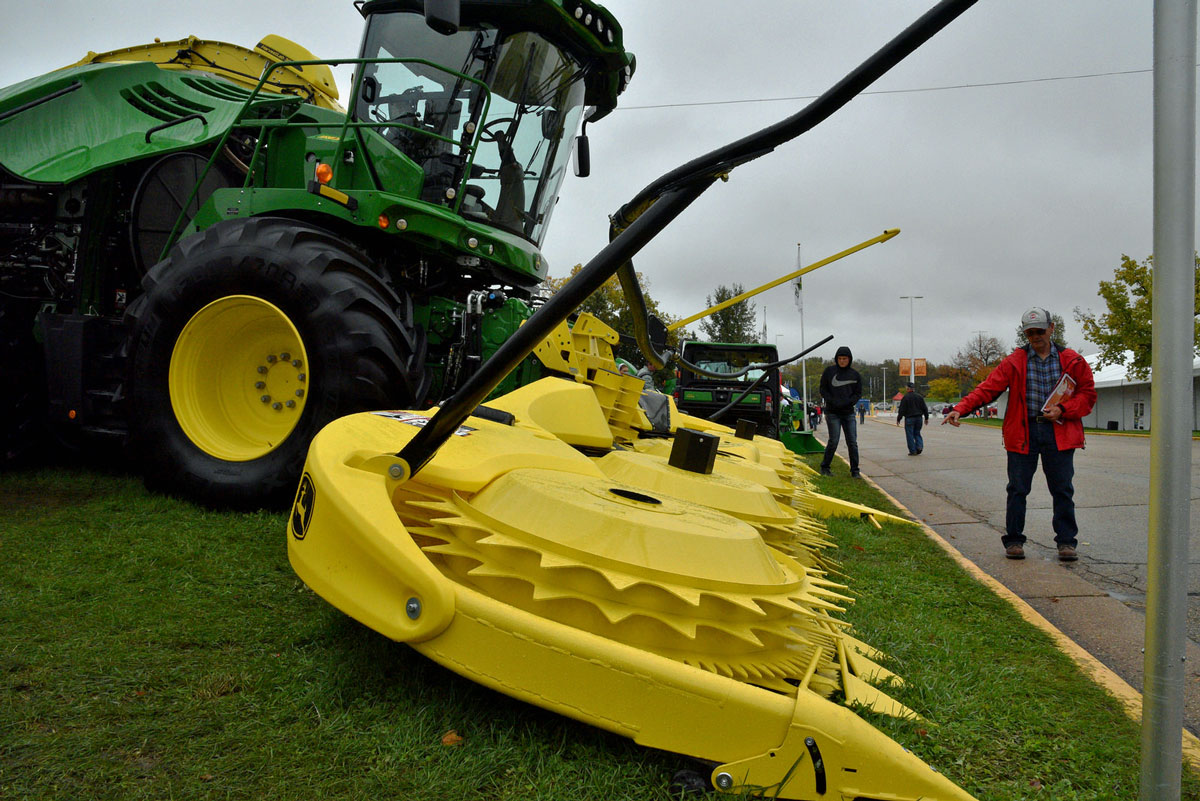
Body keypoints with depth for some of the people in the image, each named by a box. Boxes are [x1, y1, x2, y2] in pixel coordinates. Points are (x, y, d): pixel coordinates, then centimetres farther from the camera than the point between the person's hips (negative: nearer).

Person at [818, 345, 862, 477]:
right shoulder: (829, 371, 2)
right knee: (833, 441, -6)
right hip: (832, 413, -2)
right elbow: (823, 390, 3)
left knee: (852, 442, 1)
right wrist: (833, 402, -12)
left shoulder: (855, 375, 7)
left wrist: (846, 402, -11)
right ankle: (825, 467, 10)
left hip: (849, 413, 2)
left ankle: (854, 470, 9)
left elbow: (858, 393, 7)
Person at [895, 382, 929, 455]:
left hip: (909, 418, -5)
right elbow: (925, 408, 10)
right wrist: (926, 418, 17)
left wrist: (898, 419, -2)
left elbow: (901, 410, -10)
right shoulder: (919, 396, 8)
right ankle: (919, 446, -3)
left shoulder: (905, 397, -9)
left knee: (910, 435, 1)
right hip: (919, 418, 5)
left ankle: (913, 451, 0)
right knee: (917, 433, 18)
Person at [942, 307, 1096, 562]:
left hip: (1059, 433, 1)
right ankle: (1014, 541, 13)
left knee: (1063, 490, 4)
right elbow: (987, 388, -5)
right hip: (1023, 432, 0)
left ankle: (1066, 541, 15)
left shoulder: (1072, 361, 5)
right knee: (1017, 489, 2)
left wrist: (1063, 410, -8)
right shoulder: (1014, 362, 3)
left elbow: (1088, 394, 9)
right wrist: (960, 409, -19)